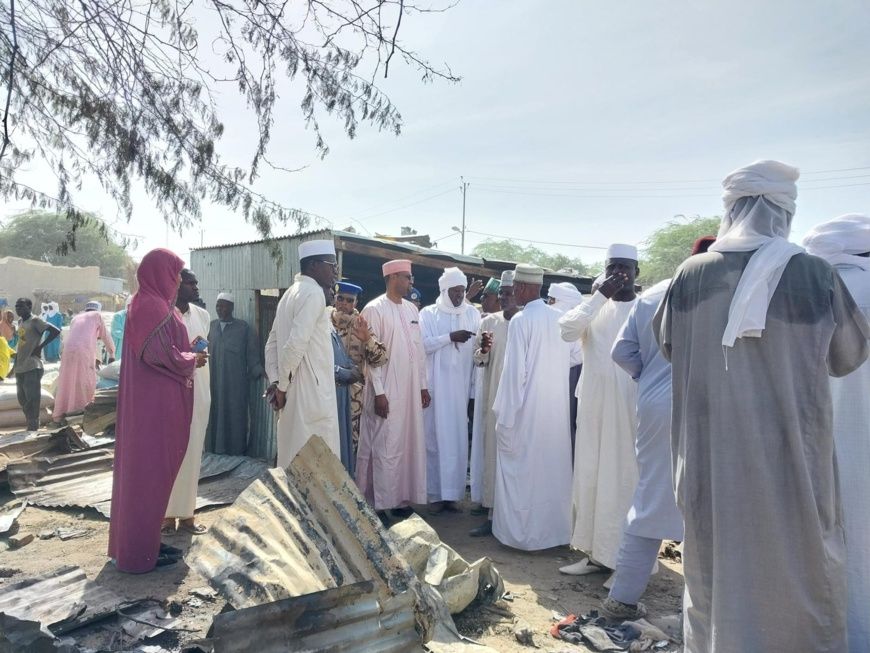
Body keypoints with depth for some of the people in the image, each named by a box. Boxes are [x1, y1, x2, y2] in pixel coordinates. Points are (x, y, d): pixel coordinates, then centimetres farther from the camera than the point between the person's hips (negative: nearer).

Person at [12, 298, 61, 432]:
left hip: (32, 367, -9)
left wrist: (41, 346, -17)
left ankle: (33, 428, -3)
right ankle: (31, 427, 24)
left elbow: (56, 331, -20)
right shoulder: (20, 321, 15)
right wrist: (15, 364, 23)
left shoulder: (35, 321, -9)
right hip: (20, 367, 9)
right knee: (22, 400, 13)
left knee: (32, 400, -7)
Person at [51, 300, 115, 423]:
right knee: (86, 384, 0)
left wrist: (94, 358, 38)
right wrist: (112, 355, 32)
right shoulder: (97, 315, 17)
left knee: (66, 384, 10)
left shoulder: (75, 318, 31)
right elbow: (106, 337, 20)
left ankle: (59, 416, 12)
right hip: (84, 353, -5)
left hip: (68, 351, 5)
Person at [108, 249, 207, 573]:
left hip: (154, 400, 10)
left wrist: (188, 352, 9)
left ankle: (139, 542, 25)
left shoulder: (152, 304, 15)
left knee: (142, 469, 14)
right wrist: (192, 360, -7)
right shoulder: (152, 306, -16)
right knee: (150, 470, -2)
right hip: (155, 402, -10)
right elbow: (162, 355, -22)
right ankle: (140, 552, 9)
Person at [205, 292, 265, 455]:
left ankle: (235, 454, 11)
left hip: (235, 383, -3)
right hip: (213, 382, 3)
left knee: (234, 417, 1)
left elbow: (252, 354, -2)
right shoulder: (211, 326, 11)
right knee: (214, 415, 5)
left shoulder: (244, 328, 0)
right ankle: (214, 451, 16)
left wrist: (259, 371, -13)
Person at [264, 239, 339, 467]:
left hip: (295, 392, 9)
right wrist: (282, 386, -11)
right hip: (311, 393, -9)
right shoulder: (313, 293, -12)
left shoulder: (290, 293, 16)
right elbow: (296, 344, -21)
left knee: (294, 458, 16)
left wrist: (275, 382, 8)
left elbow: (272, 342, 16)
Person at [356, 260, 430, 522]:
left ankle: (402, 498, 23)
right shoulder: (374, 309, -9)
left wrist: (423, 385, 11)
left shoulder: (412, 309, 11)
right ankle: (379, 504, 11)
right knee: (386, 447, -1)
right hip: (386, 391, -6)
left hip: (410, 390, 7)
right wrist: (379, 392, -16)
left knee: (408, 445, 11)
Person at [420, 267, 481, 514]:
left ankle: (452, 493, 13)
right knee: (436, 438, 1)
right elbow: (422, 345, -9)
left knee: (458, 440, 3)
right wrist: (450, 337, -17)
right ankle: (435, 494, 10)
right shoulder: (428, 314, 3)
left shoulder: (473, 314, 9)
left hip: (462, 386, 2)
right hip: (436, 386, -2)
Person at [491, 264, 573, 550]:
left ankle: (522, 532, 16)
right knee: (552, 468, 15)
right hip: (557, 408, 6)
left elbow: (514, 371, -16)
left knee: (522, 469, 6)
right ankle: (554, 528, 26)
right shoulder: (560, 319, 3)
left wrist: (505, 415, -12)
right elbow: (569, 359, 6)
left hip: (527, 408, -6)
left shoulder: (520, 320, -15)